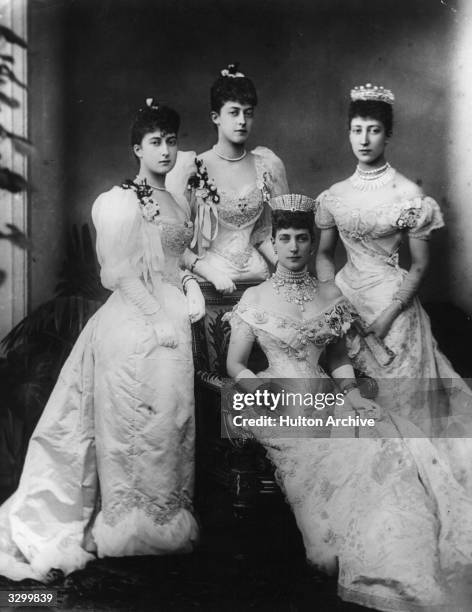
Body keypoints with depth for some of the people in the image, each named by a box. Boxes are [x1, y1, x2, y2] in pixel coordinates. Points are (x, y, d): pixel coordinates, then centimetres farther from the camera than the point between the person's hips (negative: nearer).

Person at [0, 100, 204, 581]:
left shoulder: (179, 204, 16)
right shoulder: (119, 201, -8)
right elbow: (118, 273, -14)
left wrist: (190, 286, 5)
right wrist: (160, 318, -17)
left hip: (172, 322, 8)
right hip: (134, 323, -7)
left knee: (171, 421, 11)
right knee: (133, 424, 0)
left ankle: (165, 518, 24)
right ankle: (127, 524, 13)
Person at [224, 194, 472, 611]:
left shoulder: (331, 295, 13)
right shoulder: (255, 299, 3)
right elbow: (235, 364, 4)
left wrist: (351, 391, 3)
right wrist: (263, 390, -13)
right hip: (280, 410, -4)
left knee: (396, 443, -20)